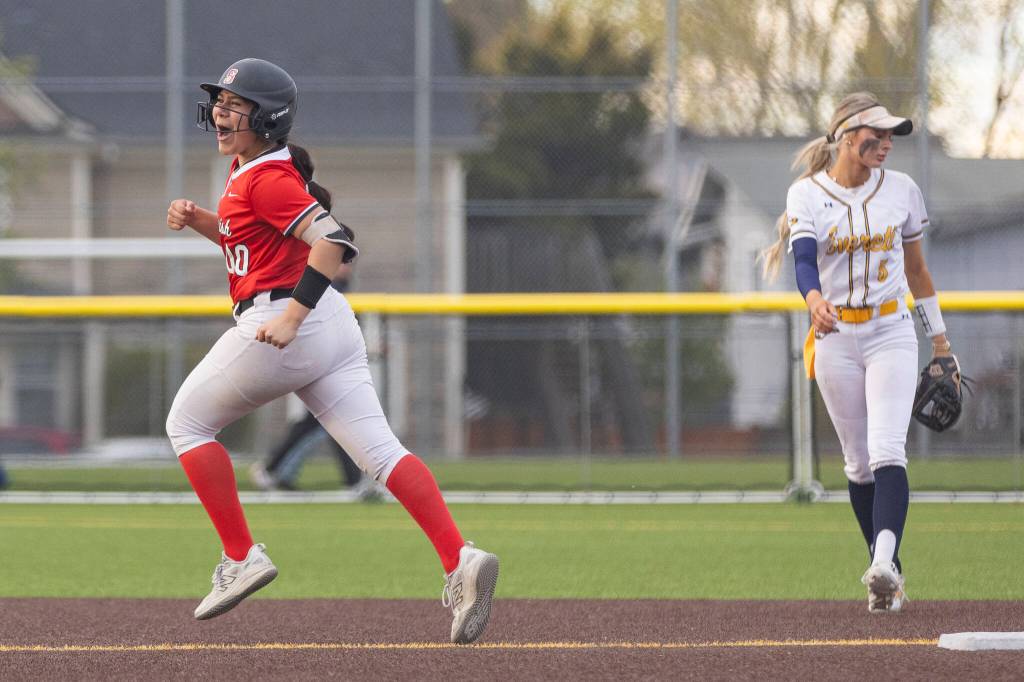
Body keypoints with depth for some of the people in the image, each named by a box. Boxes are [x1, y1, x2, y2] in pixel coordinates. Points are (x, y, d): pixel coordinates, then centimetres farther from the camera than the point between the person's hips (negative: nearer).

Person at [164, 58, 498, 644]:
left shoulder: (266, 178, -12)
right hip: (333, 326, 9)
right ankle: (461, 561, -20)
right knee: (379, 449, -3)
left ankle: (241, 558, 6)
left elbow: (333, 239, -23)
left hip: (276, 319, -9)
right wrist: (198, 219, 17)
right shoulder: (249, 168, 19)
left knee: (187, 423, 10)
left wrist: (292, 314, -29)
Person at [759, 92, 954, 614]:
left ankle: (884, 564, -34)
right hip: (835, 336, 0)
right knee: (858, 463, 5)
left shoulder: (901, 190, 5)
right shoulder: (807, 194, -2)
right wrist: (815, 301, -40)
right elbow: (804, 261, -18)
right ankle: (888, 575, 16)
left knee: (886, 451, -18)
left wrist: (938, 337, 18)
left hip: (892, 334, 0)